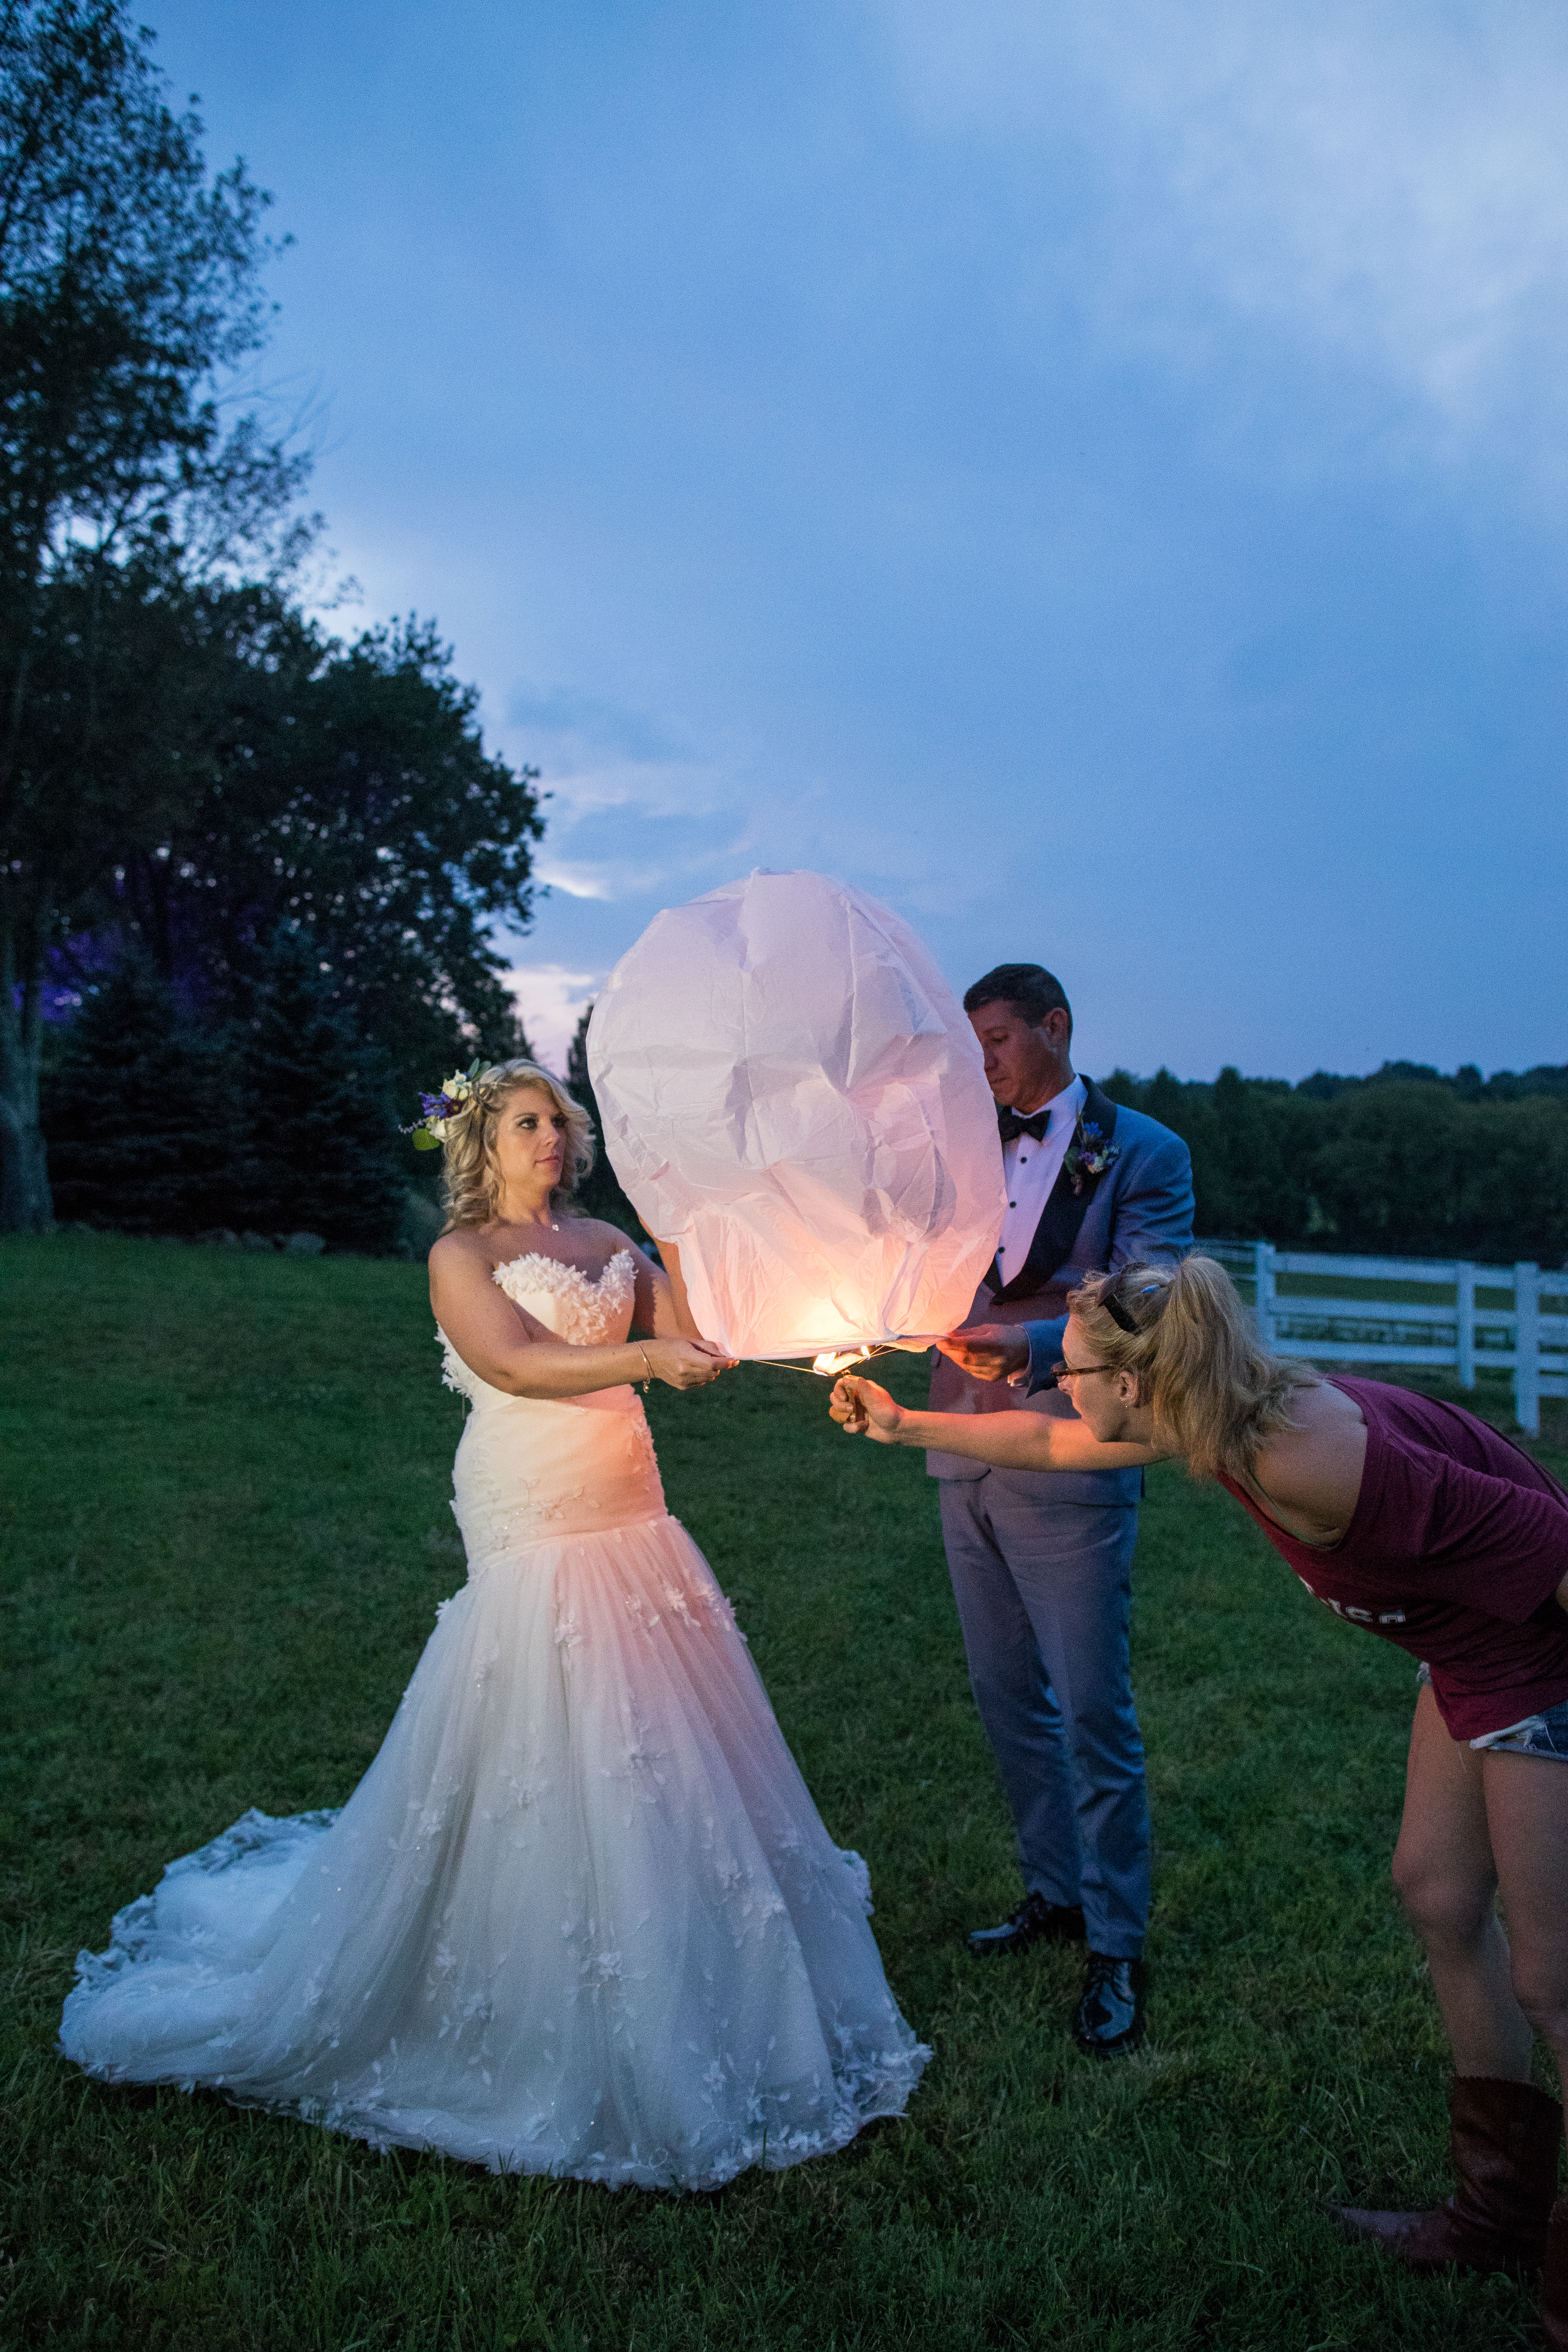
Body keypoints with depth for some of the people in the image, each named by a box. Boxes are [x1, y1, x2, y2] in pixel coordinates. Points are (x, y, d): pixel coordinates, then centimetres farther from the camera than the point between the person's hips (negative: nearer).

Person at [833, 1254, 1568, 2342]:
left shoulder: (1311, 1456, -34)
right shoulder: (1219, 1419, -7)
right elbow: (1048, 1444, 10)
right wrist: (904, 1425, 16)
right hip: (1473, 1658, 9)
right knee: (1439, 1899, 17)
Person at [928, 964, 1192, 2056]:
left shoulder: (1143, 1153, -4)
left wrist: (1029, 1348, -30)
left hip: (1070, 1466, -6)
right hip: (970, 1463, 6)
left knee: (1093, 1713, 1)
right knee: (1008, 1699, 16)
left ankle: (1118, 1945, 18)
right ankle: (1054, 1892, 34)